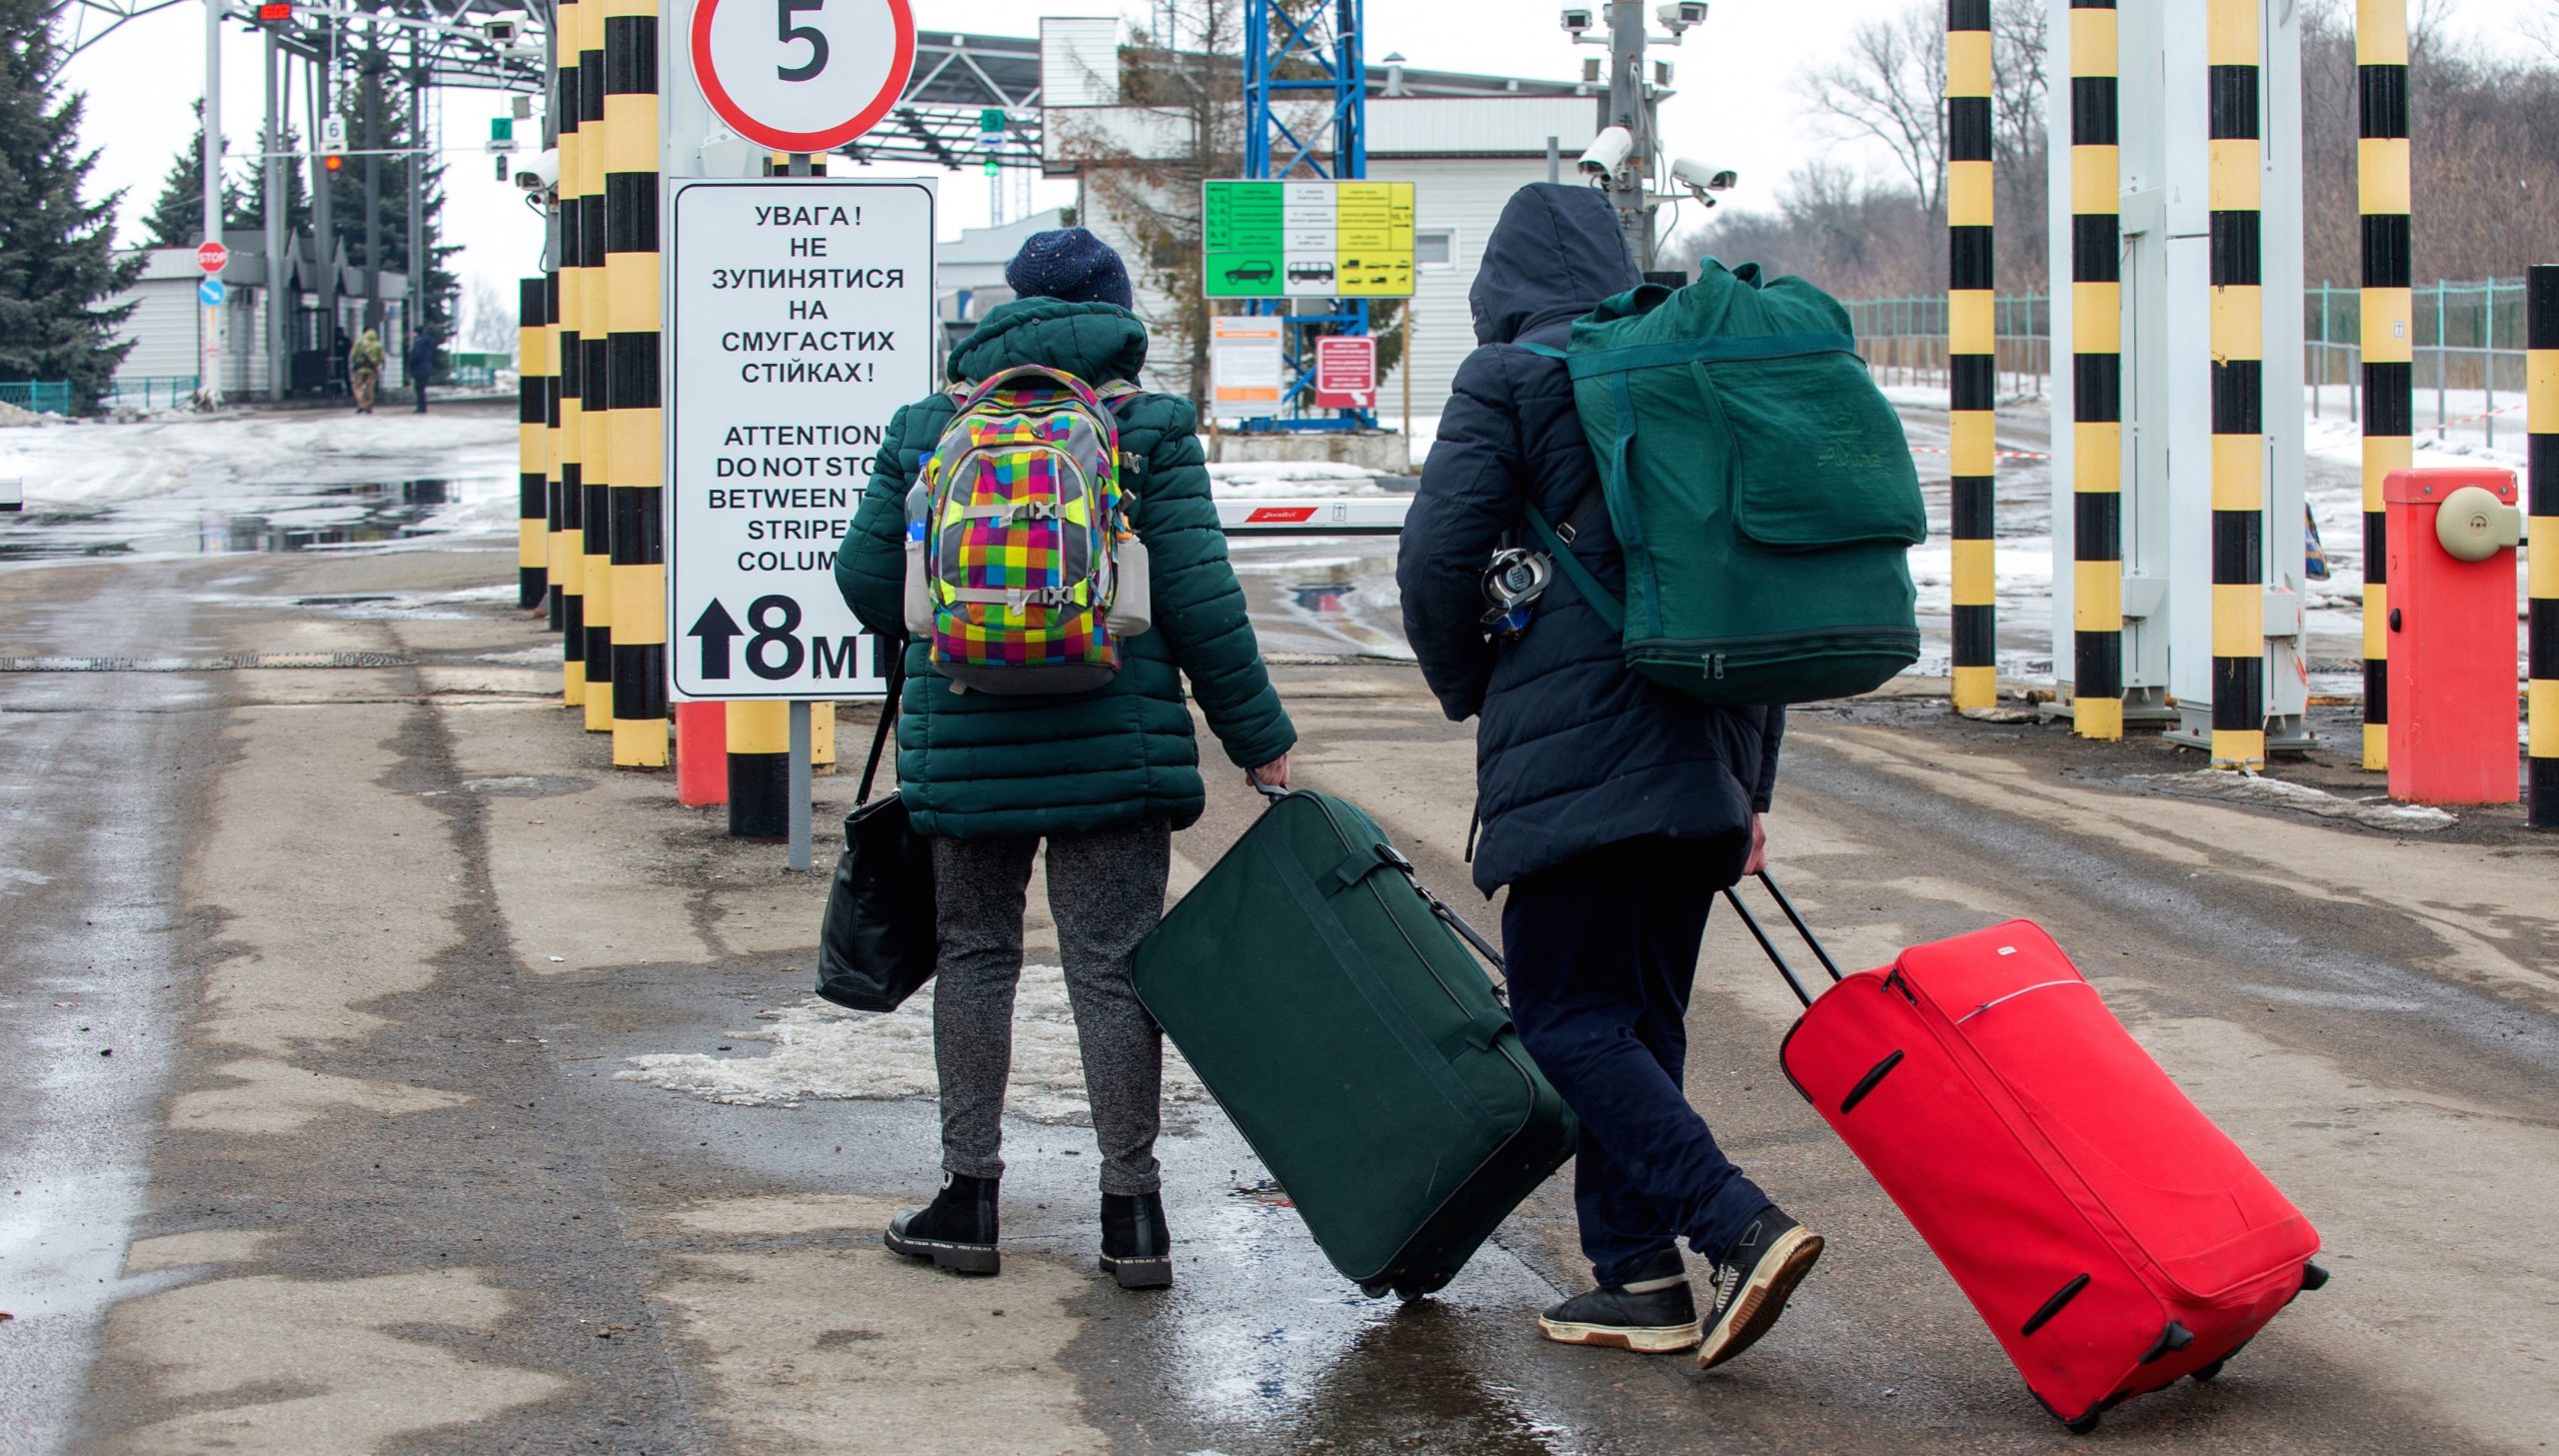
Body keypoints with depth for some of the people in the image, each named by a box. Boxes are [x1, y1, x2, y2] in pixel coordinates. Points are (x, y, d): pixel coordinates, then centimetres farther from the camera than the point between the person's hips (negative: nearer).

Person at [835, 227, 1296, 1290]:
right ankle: (1131, 1212, 5)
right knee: (1113, 965, 3)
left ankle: (968, 1197, 14)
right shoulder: (1150, 428, -2)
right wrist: (1260, 740, 1)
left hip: (963, 743, 2)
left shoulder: (929, 428, 5)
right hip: (1114, 746, -1)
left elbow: (867, 580, 6)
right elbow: (1198, 599, -6)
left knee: (974, 955, 13)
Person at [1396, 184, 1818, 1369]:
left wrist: (1469, 691, 9)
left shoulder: (1511, 374, -2)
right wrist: (1751, 785, 22)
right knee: (1641, 1015, 13)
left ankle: (1739, 1228, -18)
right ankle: (1637, 1275, 13)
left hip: (1573, 743, -7)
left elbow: (1440, 553, -10)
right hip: (1705, 749, 7)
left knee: (1568, 1018, -4)